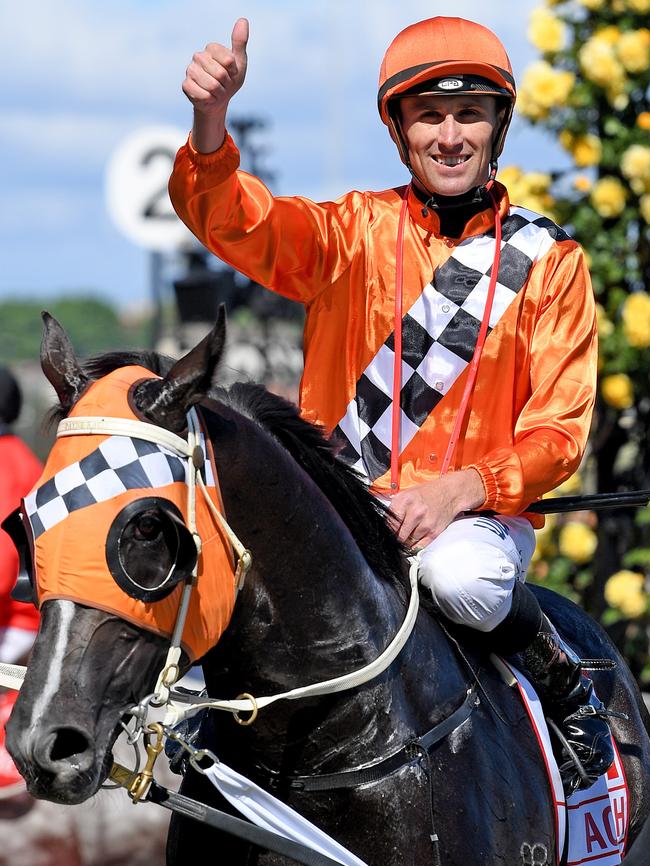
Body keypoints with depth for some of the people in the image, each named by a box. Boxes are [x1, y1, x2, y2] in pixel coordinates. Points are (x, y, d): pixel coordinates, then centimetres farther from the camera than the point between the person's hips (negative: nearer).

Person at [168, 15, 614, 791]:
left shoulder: (548, 261, 2)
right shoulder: (355, 232, 5)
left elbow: (559, 428, -1)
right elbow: (234, 223, -12)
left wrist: (458, 490, -19)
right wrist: (211, 120, -34)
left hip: (478, 512, -2)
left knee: (458, 577, -36)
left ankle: (568, 687, -5)